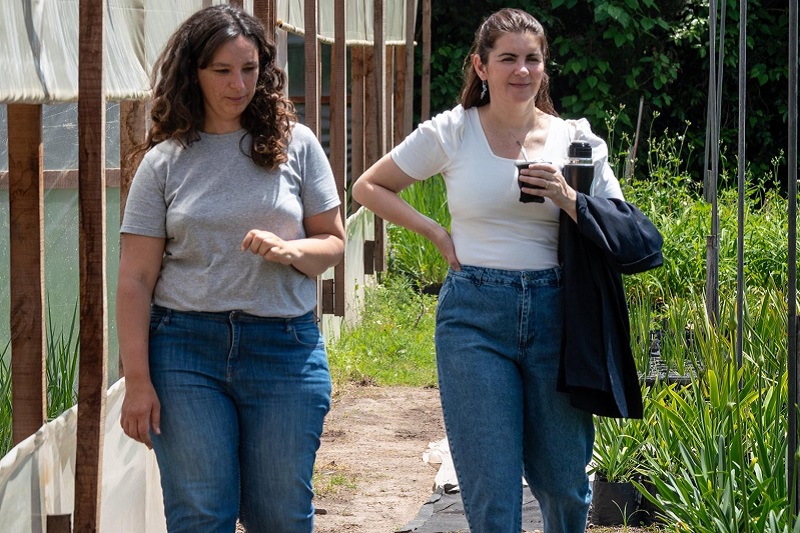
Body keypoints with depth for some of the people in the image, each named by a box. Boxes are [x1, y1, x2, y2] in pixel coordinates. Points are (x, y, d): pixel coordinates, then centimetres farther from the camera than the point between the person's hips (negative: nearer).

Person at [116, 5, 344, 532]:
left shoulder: (296, 145, 5)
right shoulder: (165, 162, 3)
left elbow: (334, 241, 10)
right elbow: (136, 280, 1)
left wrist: (290, 250, -14)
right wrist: (138, 381, -6)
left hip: (284, 349, 1)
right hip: (186, 346, 0)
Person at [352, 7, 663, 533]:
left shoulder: (575, 139, 6)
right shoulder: (451, 132, 2)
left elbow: (627, 237, 3)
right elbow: (369, 187, 13)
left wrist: (569, 201, -13)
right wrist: (437, 233, 2)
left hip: (554, 313, 2)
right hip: (475, 316, -2)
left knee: (564, 485, 8)